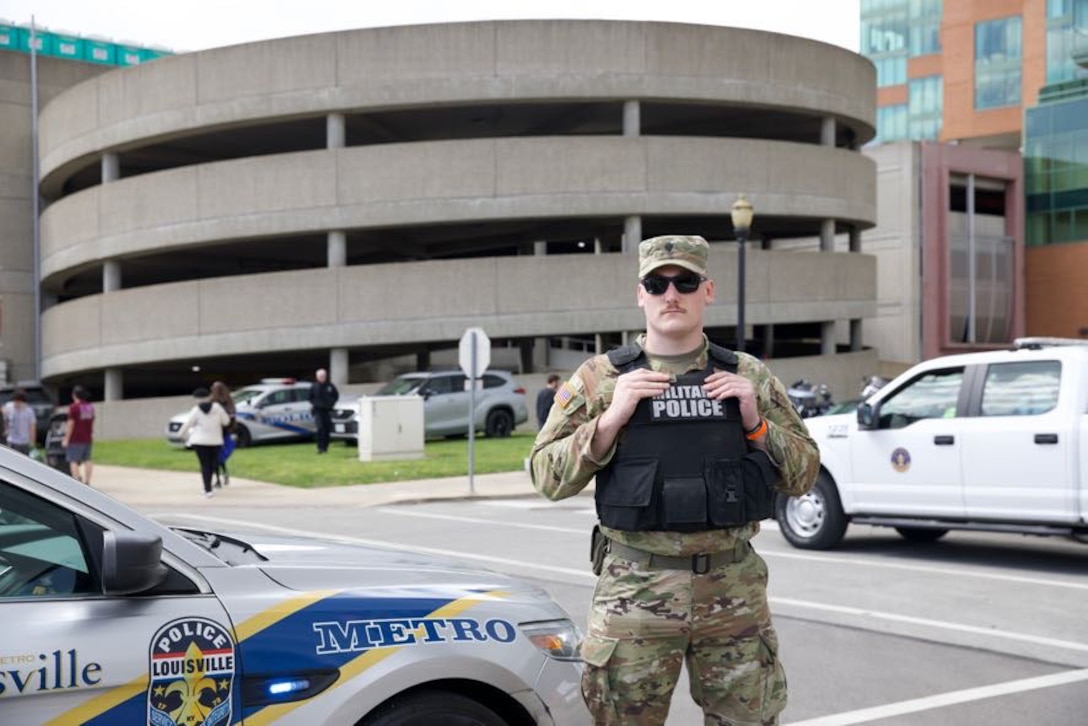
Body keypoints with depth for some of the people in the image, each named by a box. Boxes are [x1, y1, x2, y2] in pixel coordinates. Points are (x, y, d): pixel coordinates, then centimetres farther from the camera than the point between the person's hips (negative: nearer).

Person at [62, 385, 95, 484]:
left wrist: (66, 439, -9)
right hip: (87, 438, 7)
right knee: (87, 460, 10)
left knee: (74, 461, -4)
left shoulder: (74, 407, -12)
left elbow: (71, 424, -13)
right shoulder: (90, 407, 10)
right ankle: (87, 482, 10)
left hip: (75, 439, -7)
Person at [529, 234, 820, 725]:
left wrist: (756, 423, -7)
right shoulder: (601, 378, 2)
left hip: (734, 592, 2)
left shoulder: (750, 378, 8)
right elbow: (547, 477, -2)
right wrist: (611, 419, -14)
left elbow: (803, 475, 9)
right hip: (635, 592, -2)